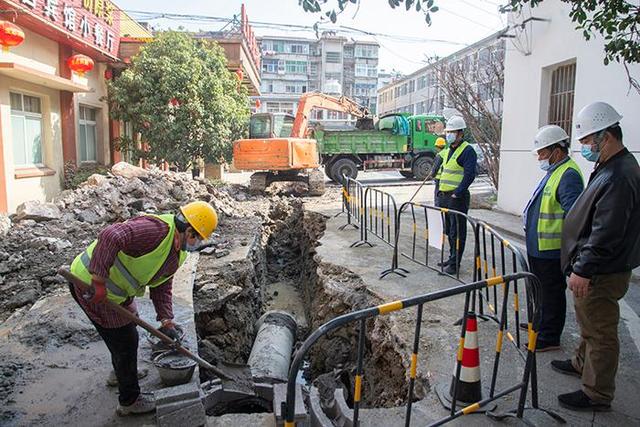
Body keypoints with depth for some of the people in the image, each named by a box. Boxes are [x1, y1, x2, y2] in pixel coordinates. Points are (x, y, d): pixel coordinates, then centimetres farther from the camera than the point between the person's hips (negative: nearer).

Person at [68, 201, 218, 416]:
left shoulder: (178, 255, 5)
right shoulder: (157, 229, -27)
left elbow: (161, 288, 10)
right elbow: (110, 237, -38)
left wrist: (166, 321, -1)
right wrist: (98, 280, -37)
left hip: (114, 288, 10)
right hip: (91, 284, -10)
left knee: (129, 323, 29)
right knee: (125, 339, 2)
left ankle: (121, 371, 57)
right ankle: (129, 401, 23)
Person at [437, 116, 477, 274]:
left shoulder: (467, 151, -11)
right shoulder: (449, 150, 17)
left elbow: (469, 175, -19)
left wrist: (457, 194, -21)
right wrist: (440, 190, 15)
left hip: (458, 198, -9)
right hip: (444, 196, 9)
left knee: (457, 232, -3)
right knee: (449, 230, 17)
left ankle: (455, 263, 4)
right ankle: (452, 258, 29)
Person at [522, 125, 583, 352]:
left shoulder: (568, 175, -20)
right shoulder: (554, 171, 13)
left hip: (551, 250, -10)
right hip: (538, 246, 10)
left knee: (552, 292, 1)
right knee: (541, 288, 23)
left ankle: (550, 337, 12)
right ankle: (541, 323, 39)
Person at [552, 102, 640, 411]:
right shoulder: (611, 167, 10)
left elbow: (606, 234, -27)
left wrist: (583, 270, -23)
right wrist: (581, 266, 22)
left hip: (601, 274, -10)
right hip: (593, 269, 10)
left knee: (600, 332, 2)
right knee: (588, 323, 25)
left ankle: (597, 395, 15)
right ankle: (583, 364, 44)